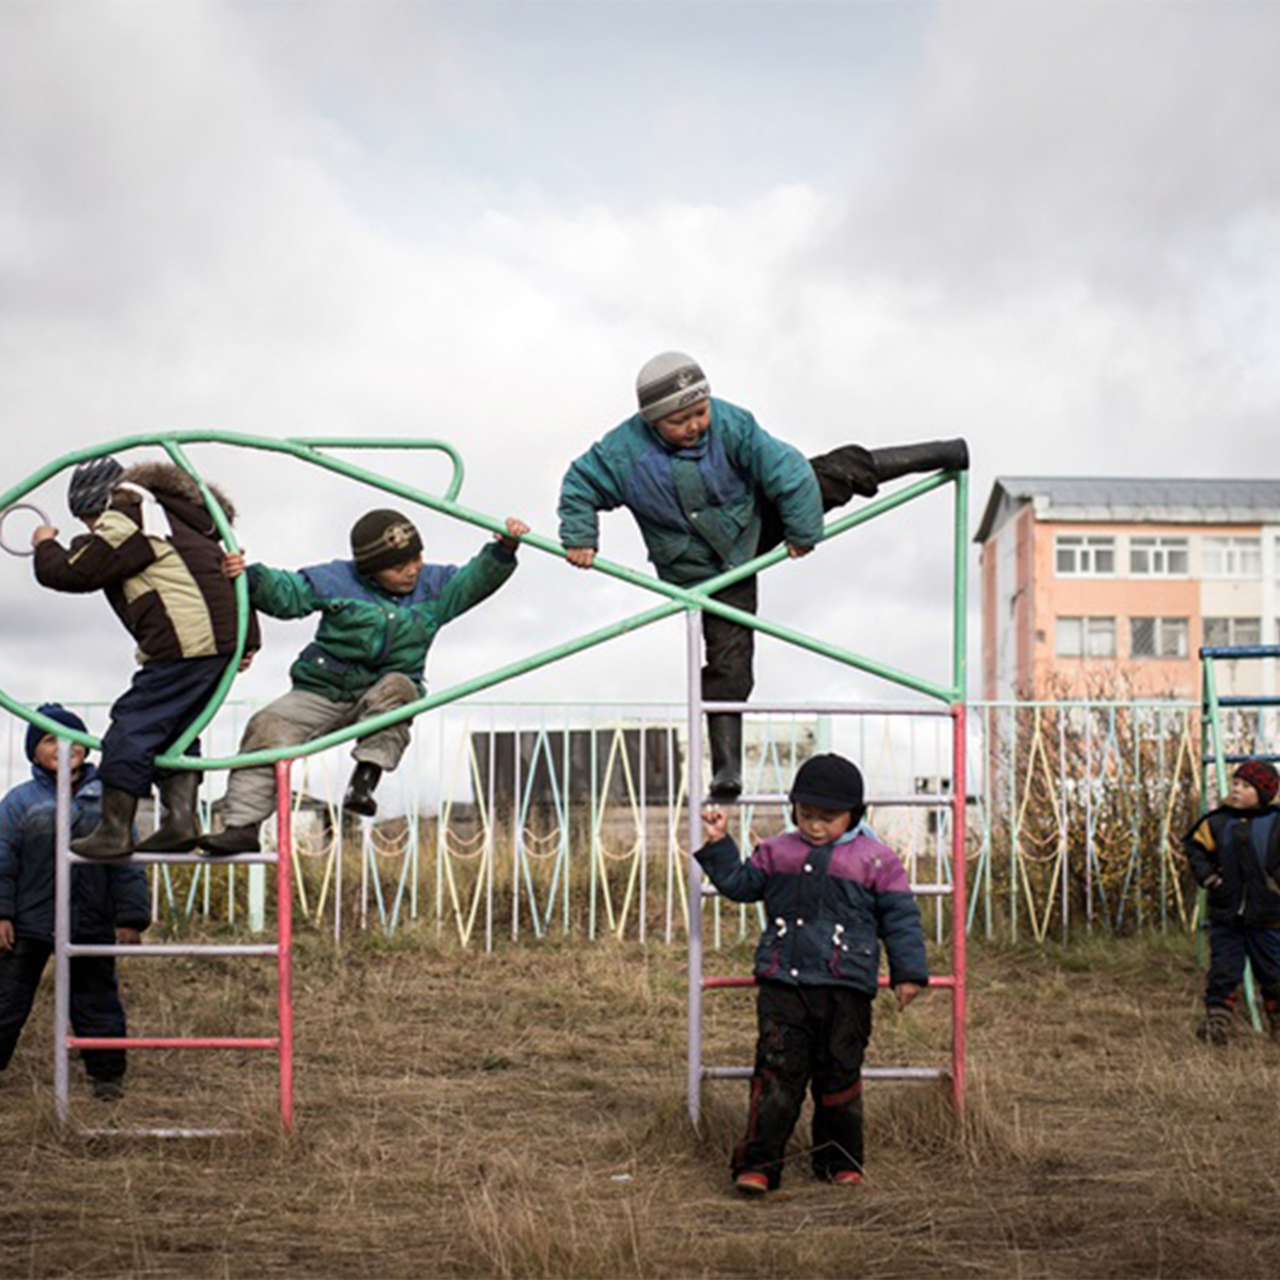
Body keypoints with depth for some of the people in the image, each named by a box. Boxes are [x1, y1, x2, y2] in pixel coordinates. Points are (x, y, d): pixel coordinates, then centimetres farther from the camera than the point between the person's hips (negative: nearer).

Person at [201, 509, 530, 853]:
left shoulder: (434, 586, 7)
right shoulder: (336, 580, -1)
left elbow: (476, 580, 6)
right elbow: (285, 594, -3)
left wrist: (505, 549, -10)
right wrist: (251, 578, -21)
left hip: (380, 693, 0)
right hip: (322, 692, 0)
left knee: (396, 688, -35)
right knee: (268, 728, -19)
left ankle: (365, 777, -36)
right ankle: (242, 826, -17)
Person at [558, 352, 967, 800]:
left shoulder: (731, 424, -27)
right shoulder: (623, 452, -25)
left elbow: (788, 471, -20)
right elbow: (580, 485, -8)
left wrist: (803, 533, -15)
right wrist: (579, 538, -18)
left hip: (757, 526, 1)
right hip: (711, 573, -1)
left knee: (841, 472, -2)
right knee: (727, 661, -8)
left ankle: (946, 454, 19)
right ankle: (726, 766, -2)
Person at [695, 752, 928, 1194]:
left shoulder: (875, 860, 2)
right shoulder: (776, 853, 10)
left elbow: (900, 918, 5)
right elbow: (739, 883, 21)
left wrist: (908, 972, 1)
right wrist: (719, 846, 11)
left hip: (846, 989, -1)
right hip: (783, 984, 1)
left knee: (839, 1075, 8)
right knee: (777, 1073, -5)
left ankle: (839, 1159, 23)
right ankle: (758, 1162, -3)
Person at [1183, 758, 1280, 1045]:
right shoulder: (1218, 822, 1)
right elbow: (1194, 845, 12)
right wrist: (1206, 874, -1)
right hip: (1225, 916, 1)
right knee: (1222, 971, 1)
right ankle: (1216, 1022, 5)